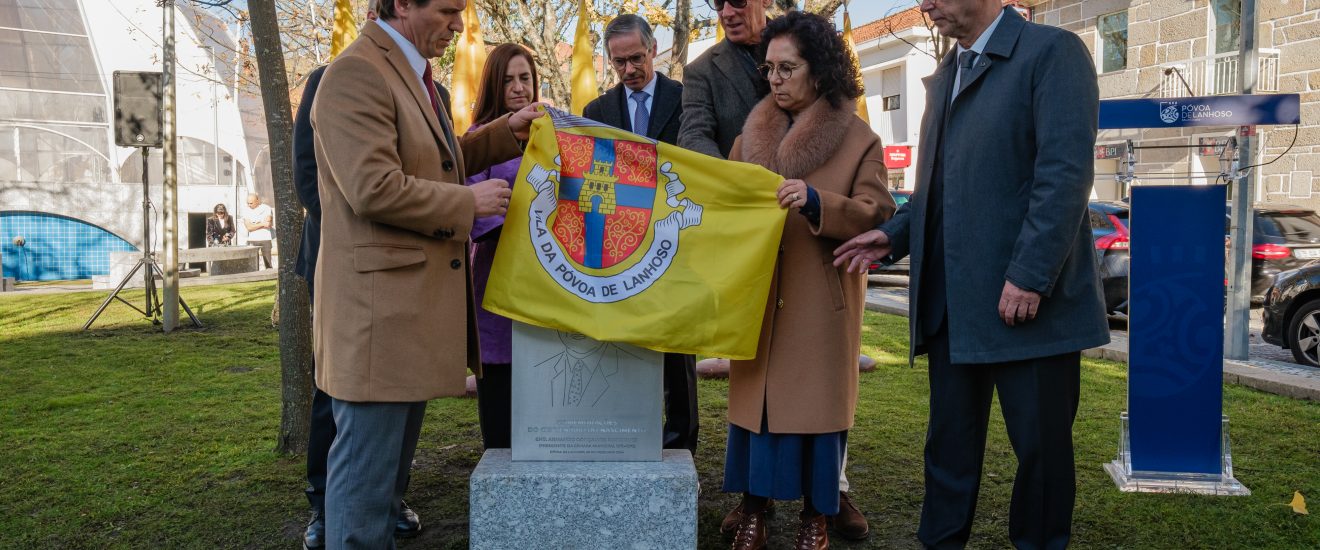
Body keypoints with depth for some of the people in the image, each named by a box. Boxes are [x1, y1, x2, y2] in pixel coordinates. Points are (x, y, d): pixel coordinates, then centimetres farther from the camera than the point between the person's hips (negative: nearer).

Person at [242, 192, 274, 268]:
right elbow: (249, 227, -6)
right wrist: (262, 224, -10)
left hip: (265, 239, -1)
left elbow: (267, 223, -8)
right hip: (252, 240, 1)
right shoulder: (247, 211, 6)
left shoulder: (266, 208, 2)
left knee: (268, 263, -3)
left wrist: (255, 224, -4)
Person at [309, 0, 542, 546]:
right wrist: (469, 203, -14)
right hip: (378, 303, -10)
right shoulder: (356, 74, -16)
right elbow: (375, 189, -24)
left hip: (411, 299, 10)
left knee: (392, 462, 19)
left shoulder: (410, 72, 17)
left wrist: (505, 132, 14)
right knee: (367, 469, -1)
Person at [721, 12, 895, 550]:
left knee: (816, 399, 2)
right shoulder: (752, 133, 10)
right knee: (755, 394, 6)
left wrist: (816, 201, -24)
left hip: (821, 296, -3)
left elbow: (875, 215, -9)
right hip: (756, 293, 3)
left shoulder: (858, 139, -1)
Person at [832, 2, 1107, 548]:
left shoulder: (1053, 51, -6)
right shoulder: (943, 78, 19)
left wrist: (1029, 276, -20)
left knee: (1041, 444, 6)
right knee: (950, 441, 13)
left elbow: (1065, 172, -15)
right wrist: (894, 236, 6)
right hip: (952, 301, 7)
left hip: (1029, 298, -7)